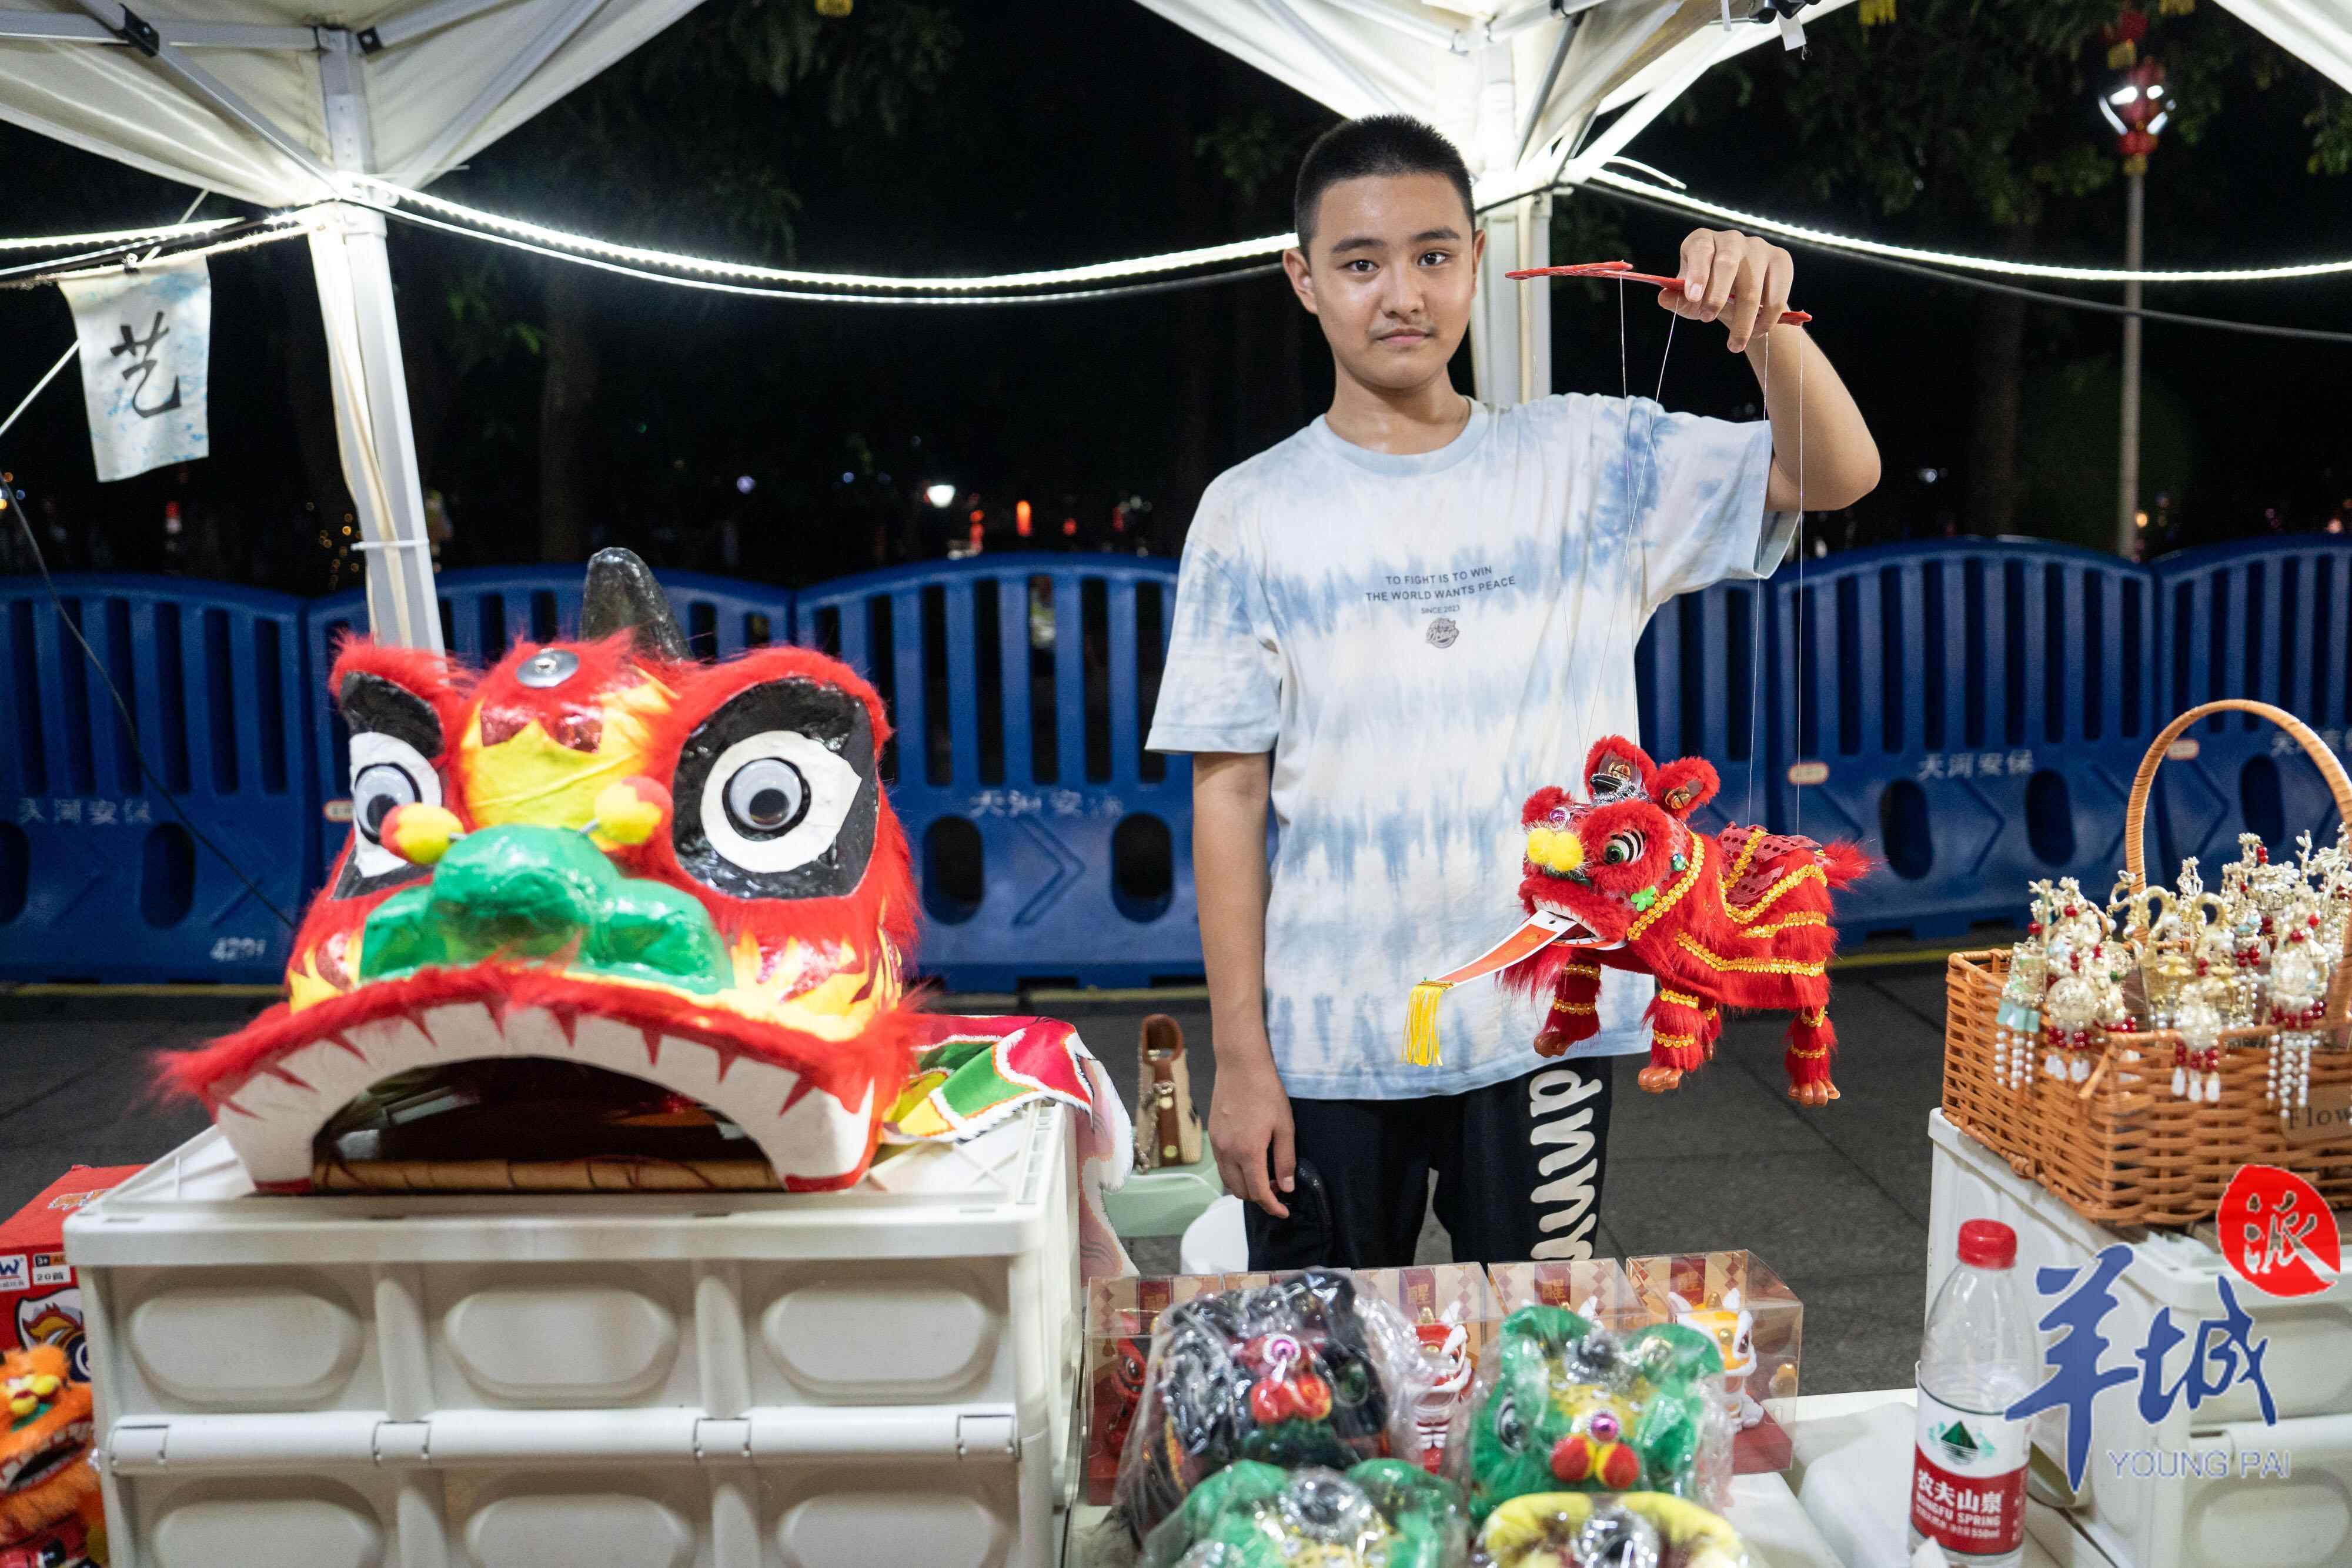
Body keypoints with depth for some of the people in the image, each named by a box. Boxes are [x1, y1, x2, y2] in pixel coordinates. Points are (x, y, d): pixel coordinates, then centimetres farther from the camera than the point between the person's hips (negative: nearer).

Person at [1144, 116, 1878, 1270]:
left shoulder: (1590, 461, 2)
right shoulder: (1251, 513, -1)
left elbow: (1838, 475, -4)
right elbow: (1229, 793, -3)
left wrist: (1767, 322, -24)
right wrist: (1239, 1058, -5)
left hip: (1547, 1027, 1)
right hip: (1329, 1046, 0)